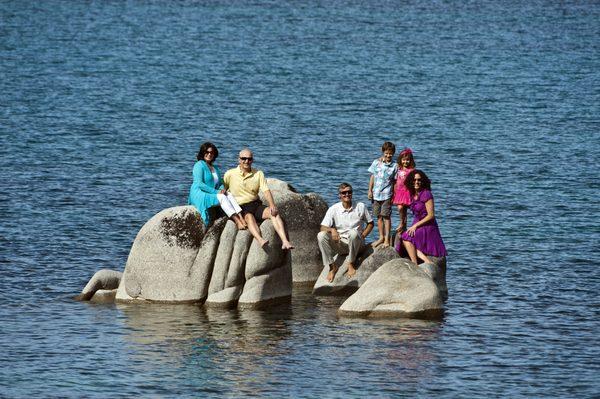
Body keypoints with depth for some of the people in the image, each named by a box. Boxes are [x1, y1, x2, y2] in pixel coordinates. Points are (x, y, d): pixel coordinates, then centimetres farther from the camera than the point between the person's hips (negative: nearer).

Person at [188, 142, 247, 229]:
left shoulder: (215, 168, 21)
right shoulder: (199, 165, -5)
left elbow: (220, 183, 21)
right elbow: (199, 184, -16)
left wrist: (222, 189, -5)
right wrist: (216, 192, -19)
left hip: (211, 194, 7)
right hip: (199, 195, -7)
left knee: (229, 196, -19)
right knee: (222, 197, -30)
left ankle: (241, 218, -39)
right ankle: (237, 222, -40)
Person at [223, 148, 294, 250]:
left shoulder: (258, 174, 10)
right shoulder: (230, 174, 4)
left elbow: (266, 191, 0)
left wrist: (272, 205, -16)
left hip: (256, 204, 4)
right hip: (240, 208, -4)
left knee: (274, 213, -24)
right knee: (249, 217, -37)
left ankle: (285, 242, -39)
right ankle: (260, 240, -64)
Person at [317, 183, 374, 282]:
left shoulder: (360, 207, 0)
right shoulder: (334, 209, -2)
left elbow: (370, 223, 10)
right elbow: (323, 227, -8)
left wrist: (362, 236, -6)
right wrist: (332, 229, -31)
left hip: (356, 244, -1)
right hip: (339, 243, 1)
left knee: (353, 233, -37)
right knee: (321, 235, -25)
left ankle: (351, 264, -17)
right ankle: (332, 267, -16)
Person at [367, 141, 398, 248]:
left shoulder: (394, 166, -1)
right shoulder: (376, 163, 5)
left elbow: (395, 181, 1)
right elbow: (372, 177, 10)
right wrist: (370, 190, 7)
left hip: (387, 194, -3)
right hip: (376, 194, 3)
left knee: (386, 216, -6)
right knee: (379, 216, 11)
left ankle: (387, 239, -3)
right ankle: (381, 237, 22)